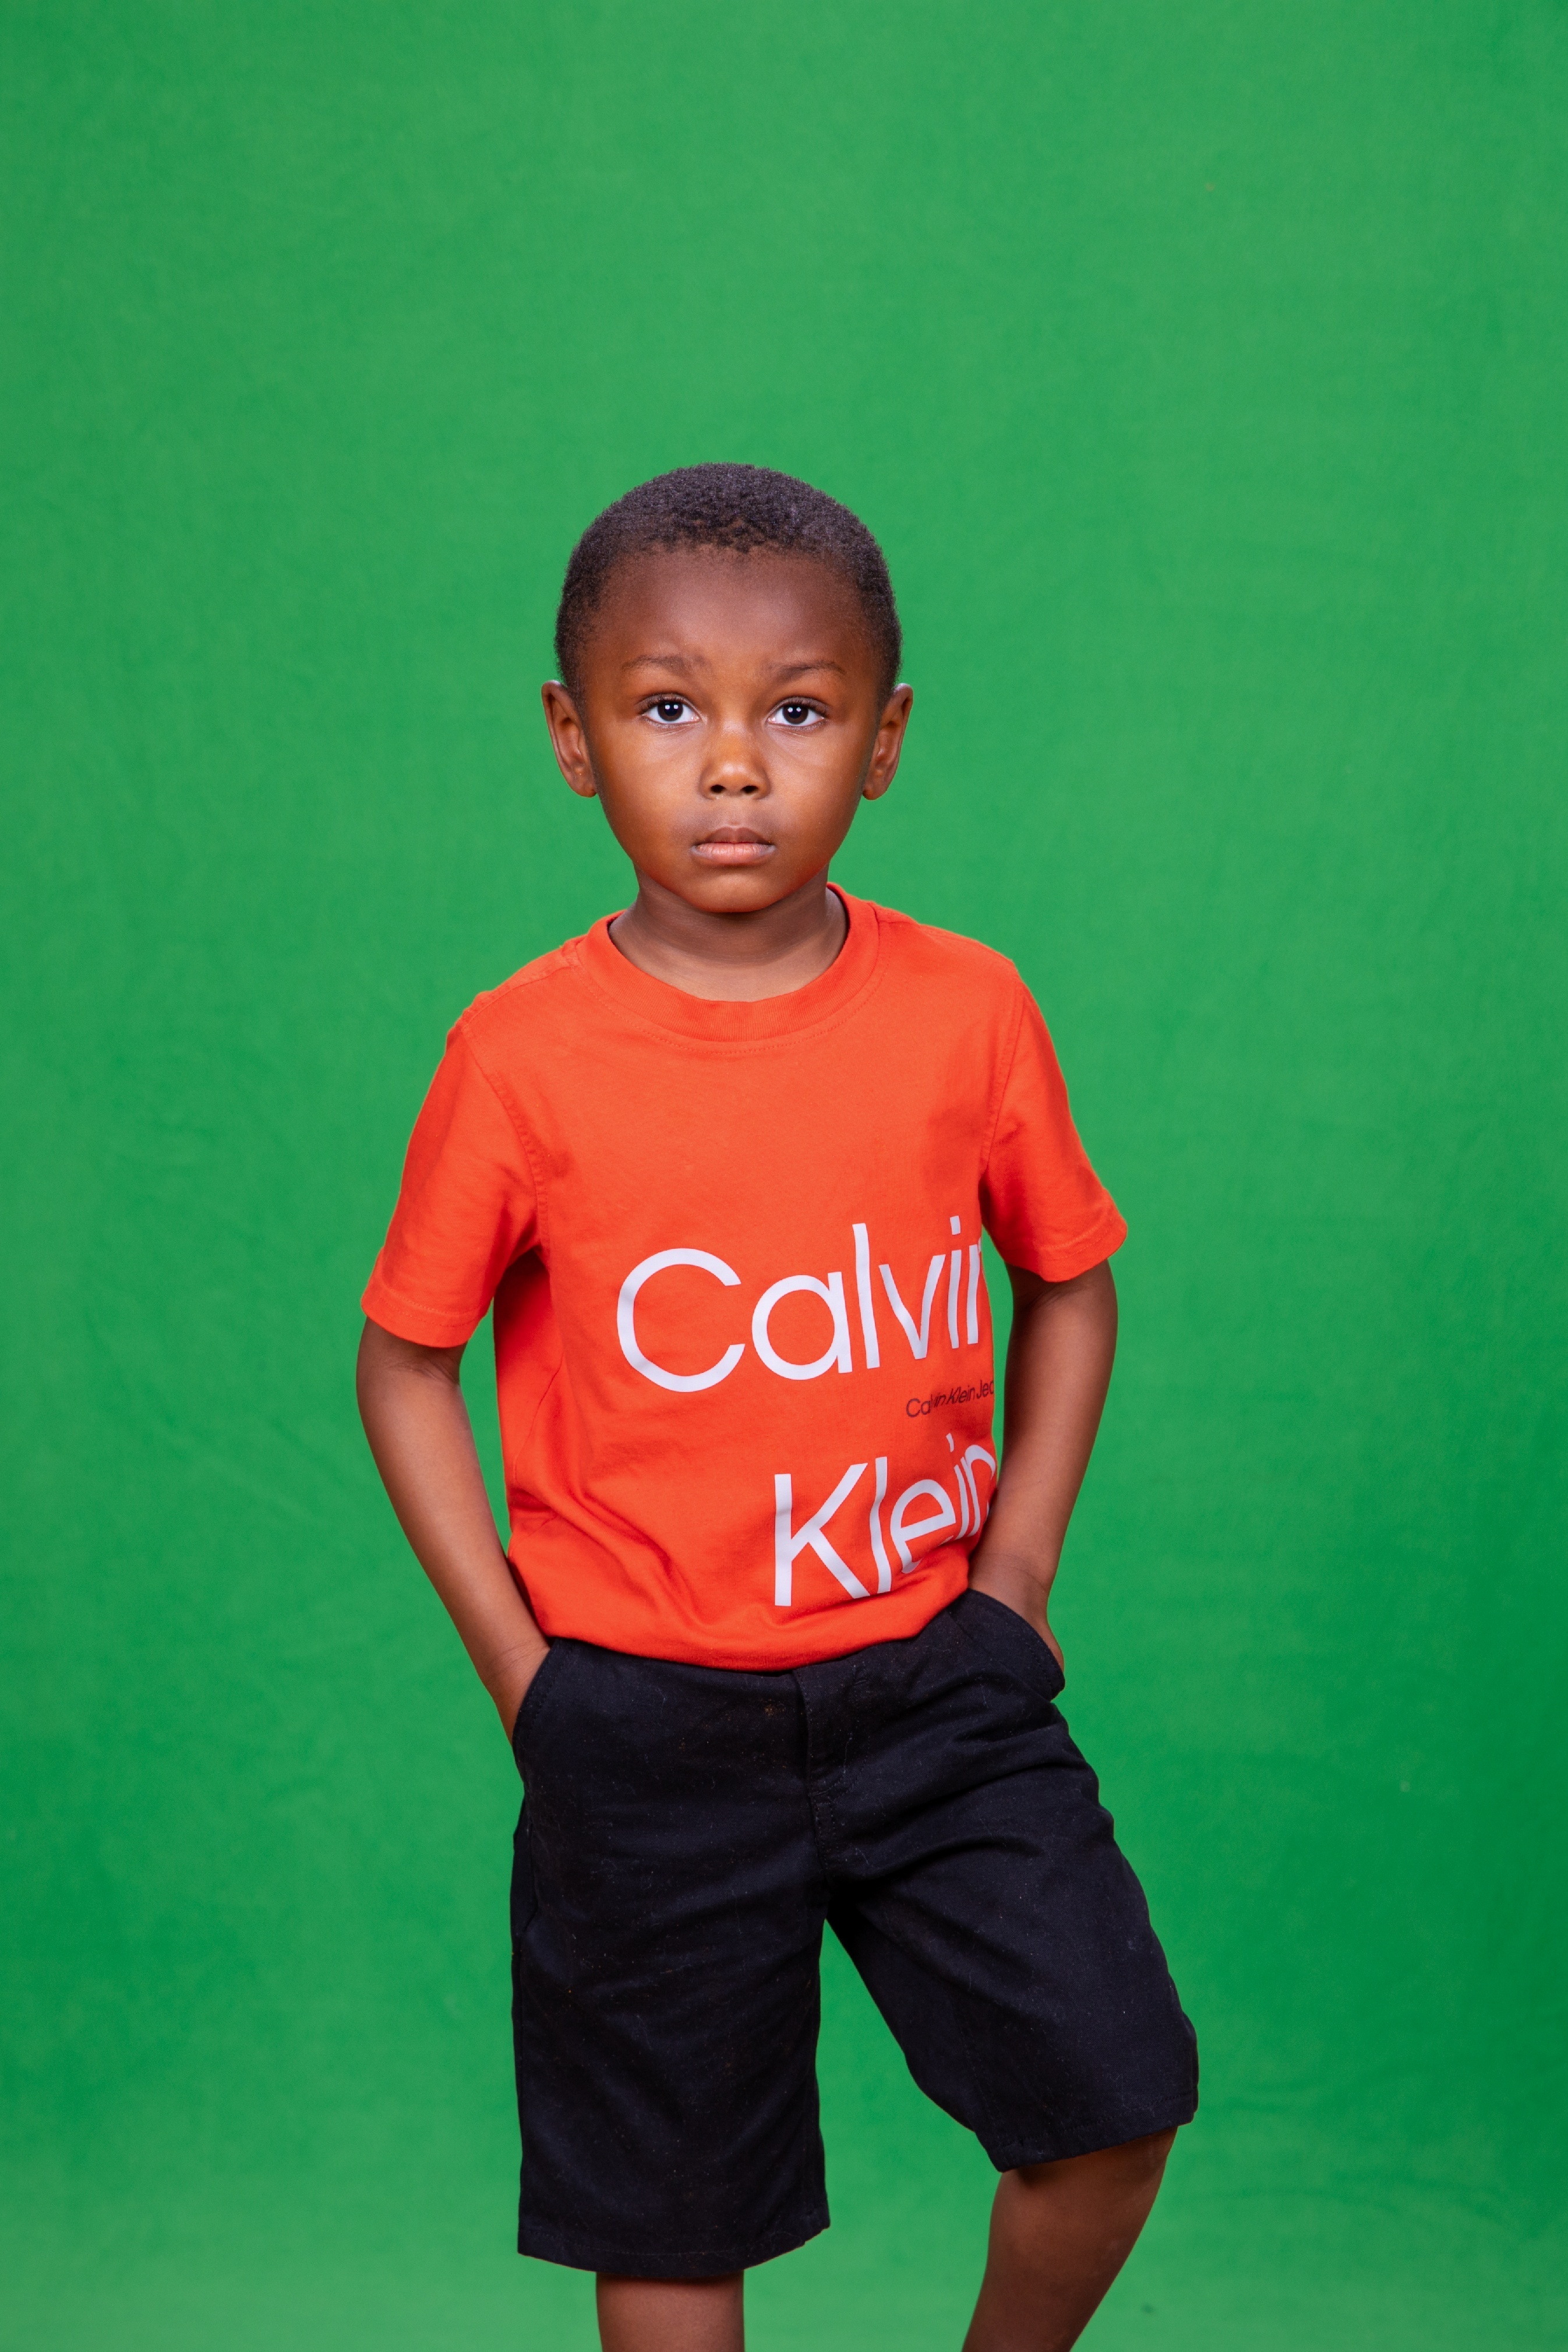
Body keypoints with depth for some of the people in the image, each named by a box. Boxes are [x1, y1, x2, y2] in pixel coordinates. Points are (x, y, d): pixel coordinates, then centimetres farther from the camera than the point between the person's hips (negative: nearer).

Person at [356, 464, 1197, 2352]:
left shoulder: (968, 1014, -6)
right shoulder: (523, 1059, -11)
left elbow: (1070, 1286, 9)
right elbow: (406, 1362, -1)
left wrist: (1012, 1584, 1)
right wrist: (516, 1665, -5)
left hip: (933, 1682, 2)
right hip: (646, 1720, -1)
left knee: (1110, 2096, -2)